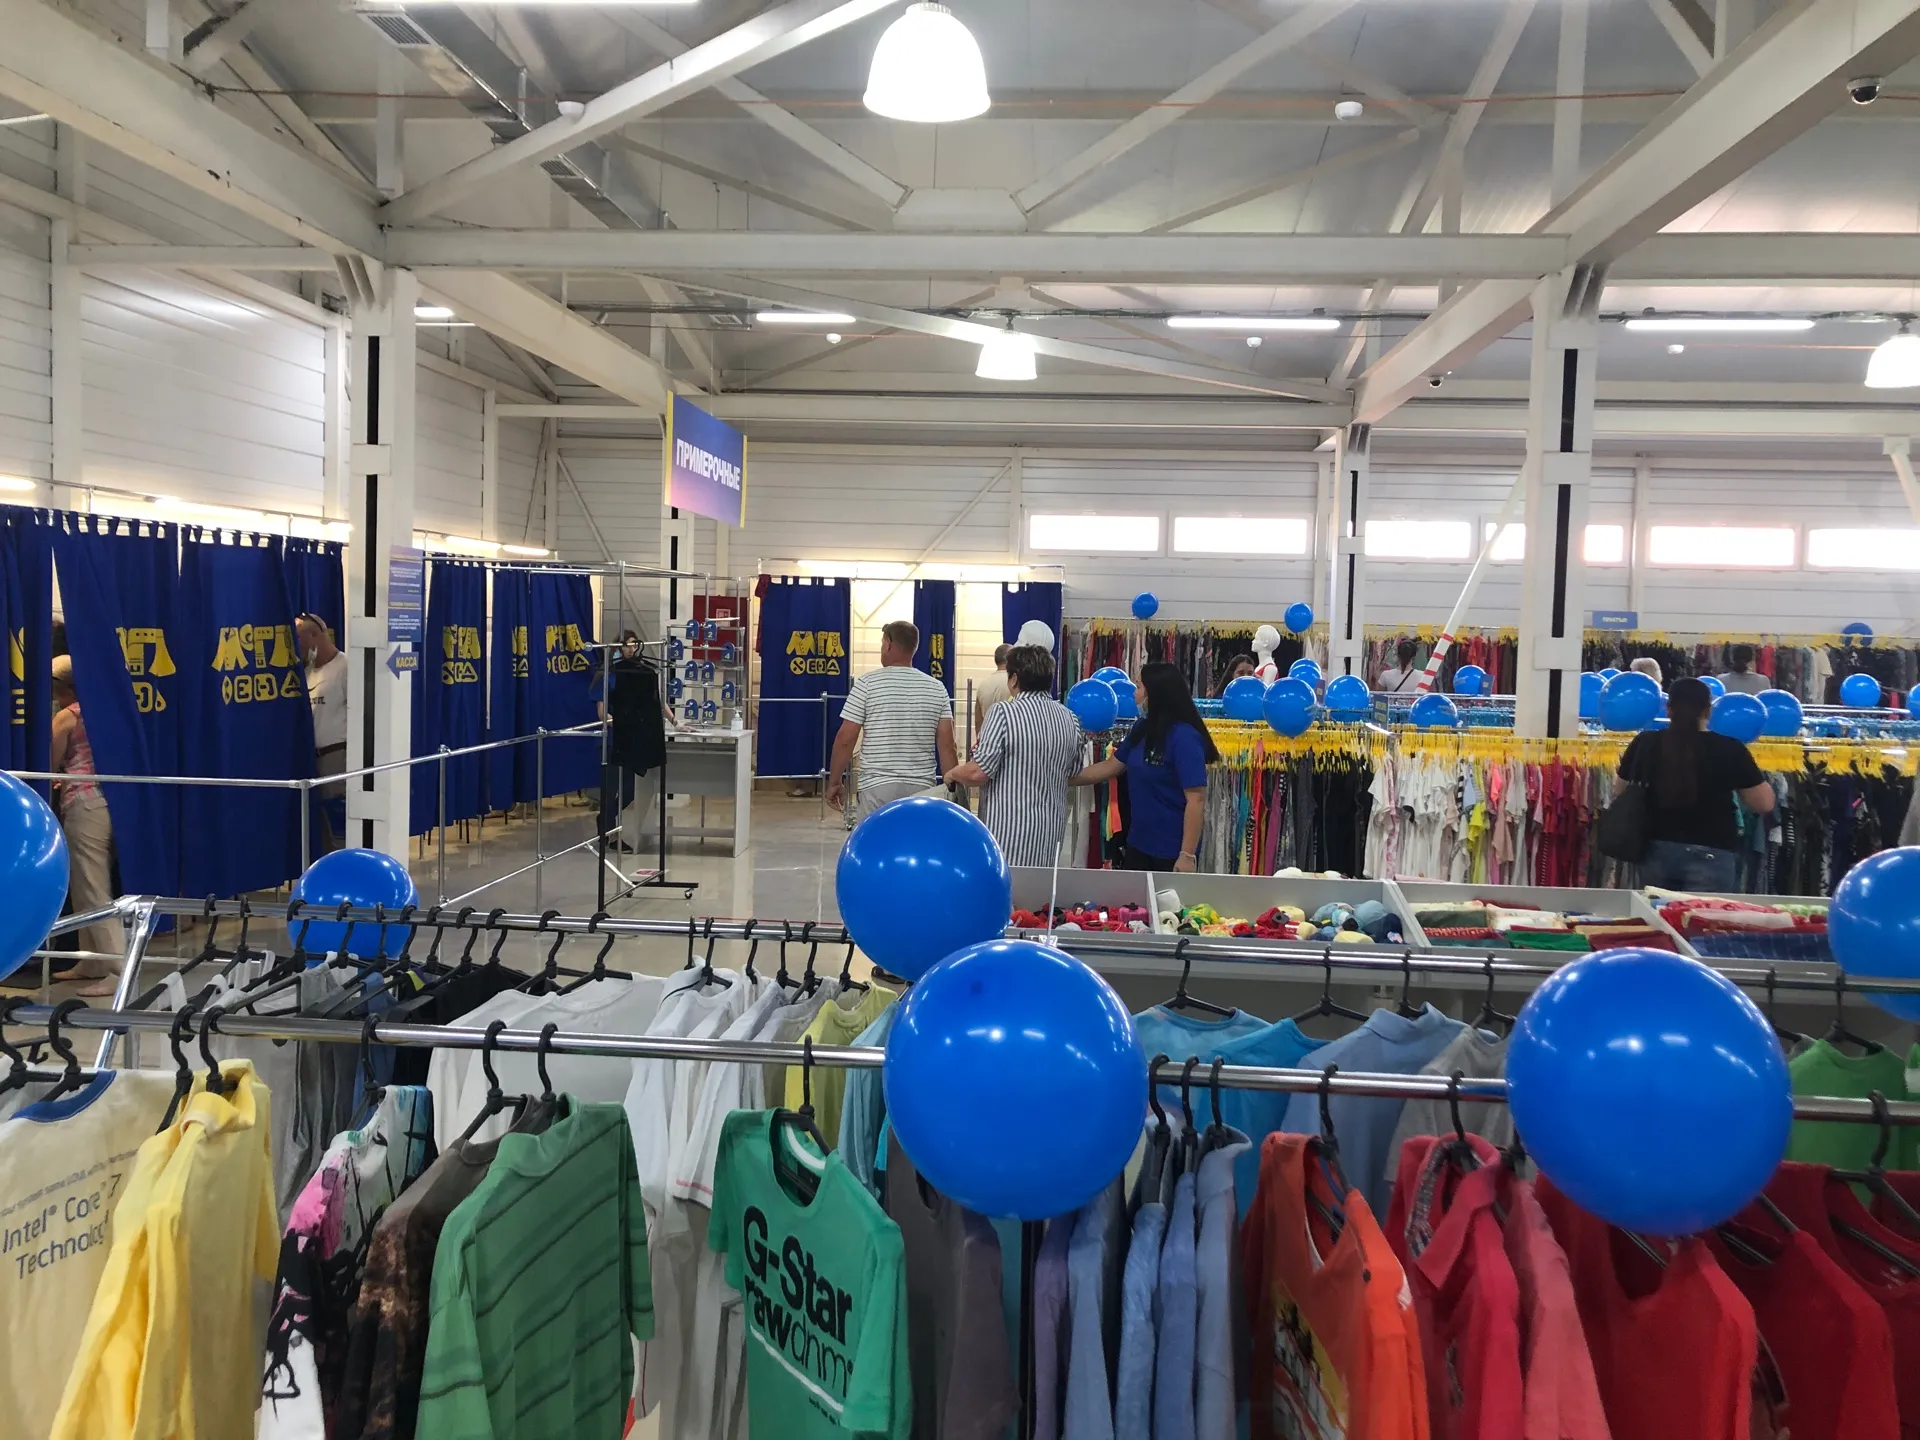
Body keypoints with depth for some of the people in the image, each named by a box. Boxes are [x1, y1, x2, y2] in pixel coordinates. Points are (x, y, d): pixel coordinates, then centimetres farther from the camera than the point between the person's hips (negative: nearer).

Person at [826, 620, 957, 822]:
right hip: (923, 788, 3)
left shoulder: (867, 683, -4)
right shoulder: (937, 689, 4)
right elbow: (946, 745, 1)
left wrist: (835, 782, 6)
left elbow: (845, 739, -5)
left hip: (878, 787, -3)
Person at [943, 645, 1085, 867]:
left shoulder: (1005, 712, -13)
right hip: (1049, 839, 6)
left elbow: (978, 773, -17)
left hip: (1008, 835, -6)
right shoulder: (1070, 720, 6)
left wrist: (952, 774, 2)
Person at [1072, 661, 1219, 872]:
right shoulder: (1141, 728, 5)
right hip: (1138, 843, 8)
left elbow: (1196, 800, -22)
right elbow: (1109, 767, 17)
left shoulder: (1184, 737, -20)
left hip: (1173, 851, -8)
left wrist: (1188, 855, -23)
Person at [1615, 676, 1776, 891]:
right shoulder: (1729, 749, -9)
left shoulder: (1646, 743, -2)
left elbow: (1619, 792, 12)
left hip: (1657, 851, 3)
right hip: (1709, 855, -3)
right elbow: (1764, 804, -1)